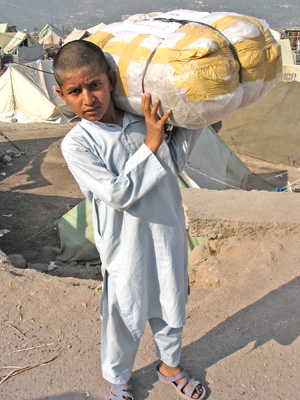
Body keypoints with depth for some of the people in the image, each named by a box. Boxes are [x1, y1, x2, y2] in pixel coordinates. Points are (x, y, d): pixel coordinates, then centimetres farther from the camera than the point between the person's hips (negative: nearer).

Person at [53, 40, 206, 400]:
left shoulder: (144, 119, -4)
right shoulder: (76, 144, -17)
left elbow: (173, 163, 7)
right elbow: (118, 193, -23)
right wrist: (151, 144, -23)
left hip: (168, 232, 4)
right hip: (126, 246, -4)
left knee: (170, 306, 23)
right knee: (123, 317, 16)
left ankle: (169, 364, 52)